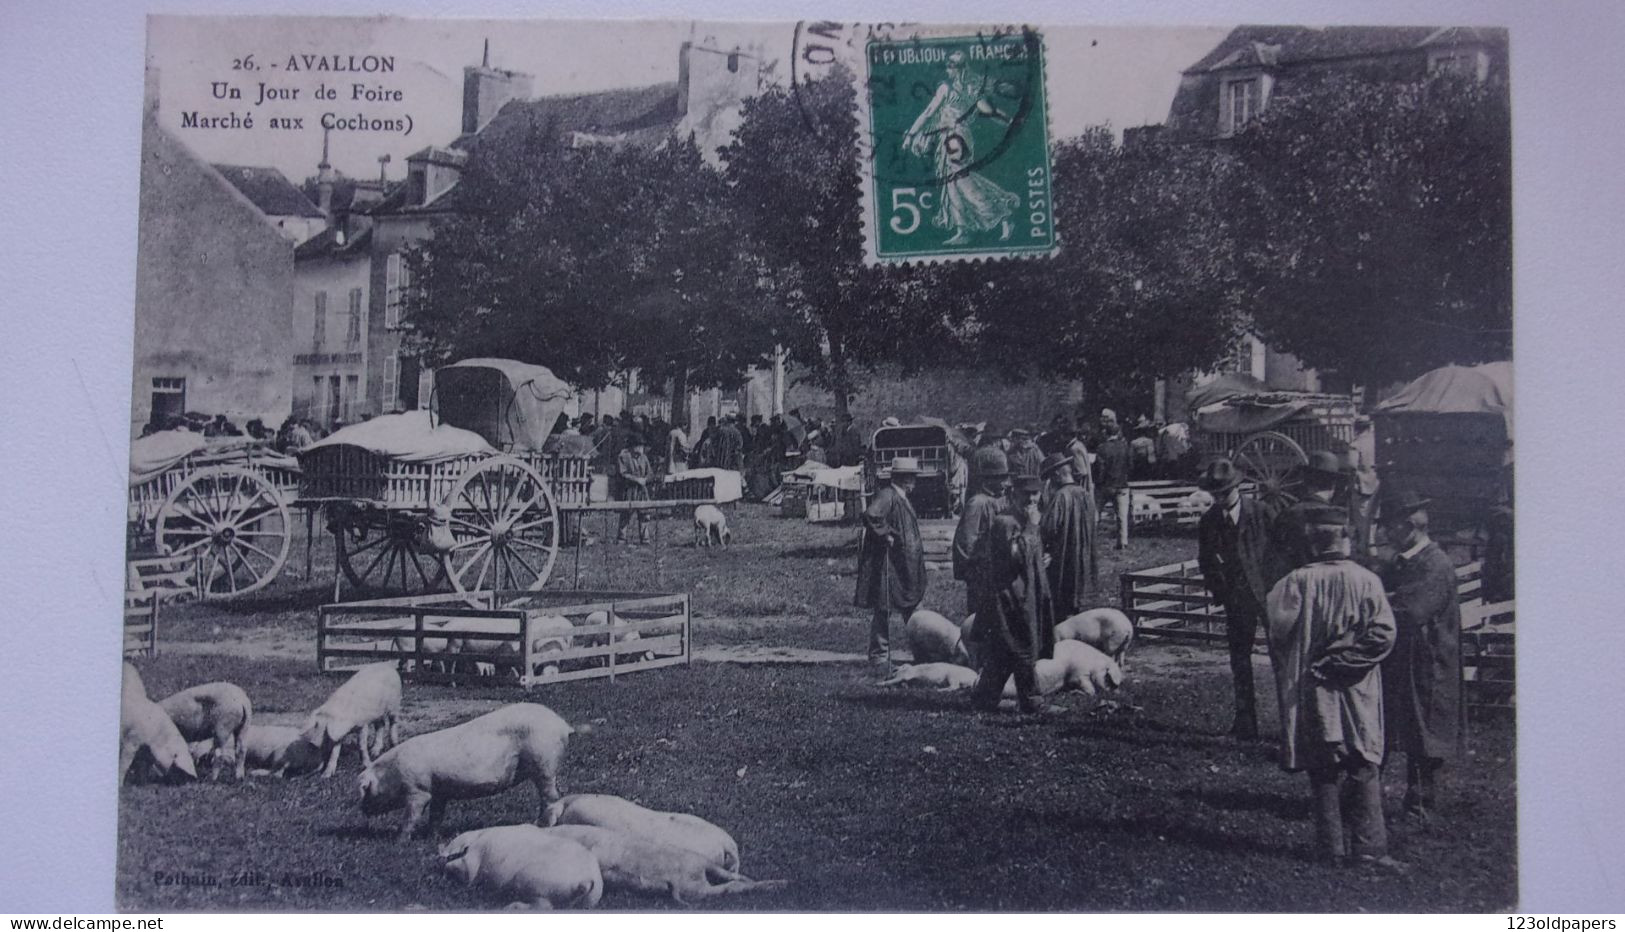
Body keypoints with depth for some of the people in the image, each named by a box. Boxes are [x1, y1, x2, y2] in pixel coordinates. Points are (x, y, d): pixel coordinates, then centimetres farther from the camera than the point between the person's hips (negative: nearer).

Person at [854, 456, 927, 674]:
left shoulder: (901, 498, 15)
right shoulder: (886, 495, -15)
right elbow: (871, 516, -32)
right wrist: (886, 535, -23)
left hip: (905, 567, 10)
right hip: (887, 565, -10)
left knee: (912, 609, 13)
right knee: (883, 610, -2)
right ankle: (879, 656, 6)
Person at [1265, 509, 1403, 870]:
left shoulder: (1297, 581, -9)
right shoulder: (1366, 581, -7)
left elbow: (1279, 632, -10)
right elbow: (1383, 633, -12)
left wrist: (1288, 671, 6)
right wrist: (1345, 659, -6)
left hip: (1312, 691, 0)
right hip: (1359, 692, 0)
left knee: (1324, 772, 8)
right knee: (1363, 770, 8)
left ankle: (1333, 847, 11)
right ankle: (1369, 845, 4)